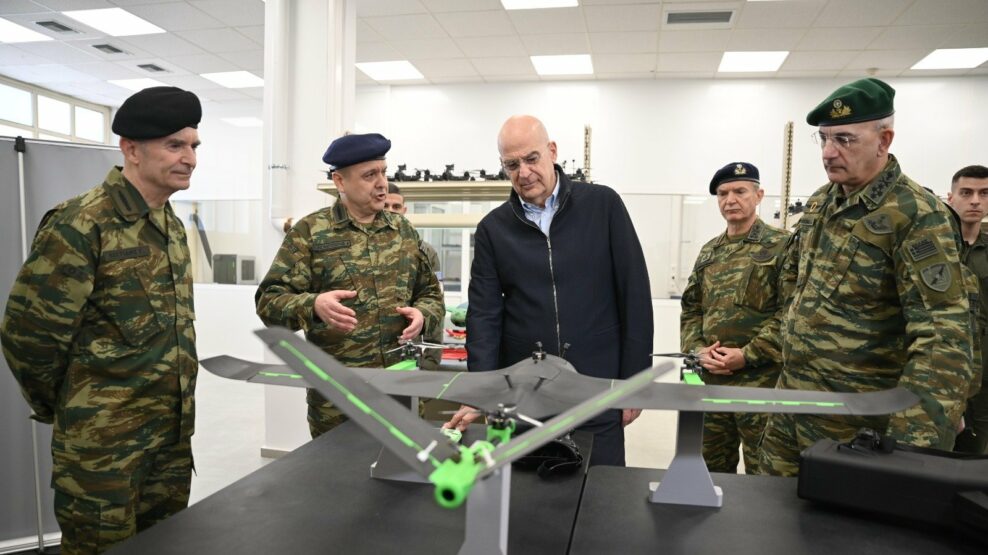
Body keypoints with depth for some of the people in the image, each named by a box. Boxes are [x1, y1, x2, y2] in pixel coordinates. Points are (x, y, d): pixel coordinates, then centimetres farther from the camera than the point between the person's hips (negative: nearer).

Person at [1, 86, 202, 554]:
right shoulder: (80, 225, -17)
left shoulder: (171, 225, 8)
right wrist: (62, 409, 0)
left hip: (173, 435, 7)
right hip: (103, 445, -7)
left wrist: (169, 403, 15)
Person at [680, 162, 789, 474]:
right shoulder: (709, 252, 13)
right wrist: (698, 350, -2)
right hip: (710, 380, 6)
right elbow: (691, 309, 15)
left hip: (761, 382, -6)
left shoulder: (781, 246, -5)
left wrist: (748, 355, -17)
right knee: (710, 471, 18)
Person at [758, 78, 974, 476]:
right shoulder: (821, 202, 5)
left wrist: (912, 441, -32)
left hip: (852, 421, -7)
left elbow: (943, 337, -24)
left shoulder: (916, 215, -18)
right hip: (791, 402, 7)